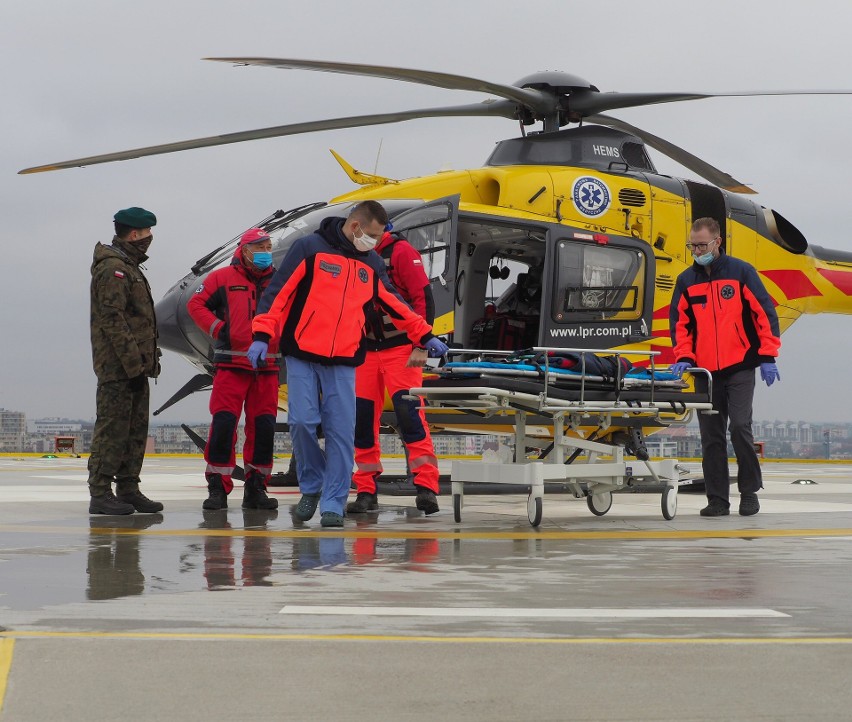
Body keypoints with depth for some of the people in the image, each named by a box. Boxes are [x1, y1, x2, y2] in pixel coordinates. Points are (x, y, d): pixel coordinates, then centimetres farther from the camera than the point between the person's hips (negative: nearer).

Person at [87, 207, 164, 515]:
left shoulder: (129, 267, 21)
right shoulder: (112, 268, -12)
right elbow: (113, 320, -19)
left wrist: (147, 361, 18)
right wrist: (133, 363, -22)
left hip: (135, 366, 10)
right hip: (118, 366, -10)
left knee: (136, 430, 11)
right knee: (112, 429, -8)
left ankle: (128, 490, 16)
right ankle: (100, 493, -5)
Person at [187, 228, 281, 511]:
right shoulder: (223, 278, 1)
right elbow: (196, 304, 0)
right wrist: (218, 329, -10)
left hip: (267, 367, 3)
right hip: (231, 363, -3)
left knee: (264, 427, 3)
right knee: (223, 423, -10)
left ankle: (256, 487, 13)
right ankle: (218, 487, -3)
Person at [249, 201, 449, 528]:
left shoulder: (372, 263, 13)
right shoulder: (310, 248, -2)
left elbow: (394, 305, 24)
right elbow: (278, 291, -5)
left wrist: (425, 336, 24)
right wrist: (262, 335, -12)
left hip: (344, 361, 3)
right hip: (302, 356, -3)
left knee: (341, 433, -4)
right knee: (303, 422, -10)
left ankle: (333, 504, 2)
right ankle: (311, 486, 13)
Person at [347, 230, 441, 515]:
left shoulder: (401, 251, -7)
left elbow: (424, 299, -12)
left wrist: (421, 346, -18)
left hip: (401, 349, -6)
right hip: (366, 351, 6)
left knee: (408, 412, -16)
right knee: (362, 419, 2)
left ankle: (426, 487, -15)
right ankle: (366, 491, 10)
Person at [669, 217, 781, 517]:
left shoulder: (741, 272, 0)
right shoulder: (686, 281, 10)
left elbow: (764, 313, -1)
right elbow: (679, 322, 14)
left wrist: (767, 357, -6)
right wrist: (684, 357, -1)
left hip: (739, 368, -3)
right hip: (705, 371, 4)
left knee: (740, 427, -12)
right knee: (711, 436, 3)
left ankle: (749, 492, 3)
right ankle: (717, 500, 8)